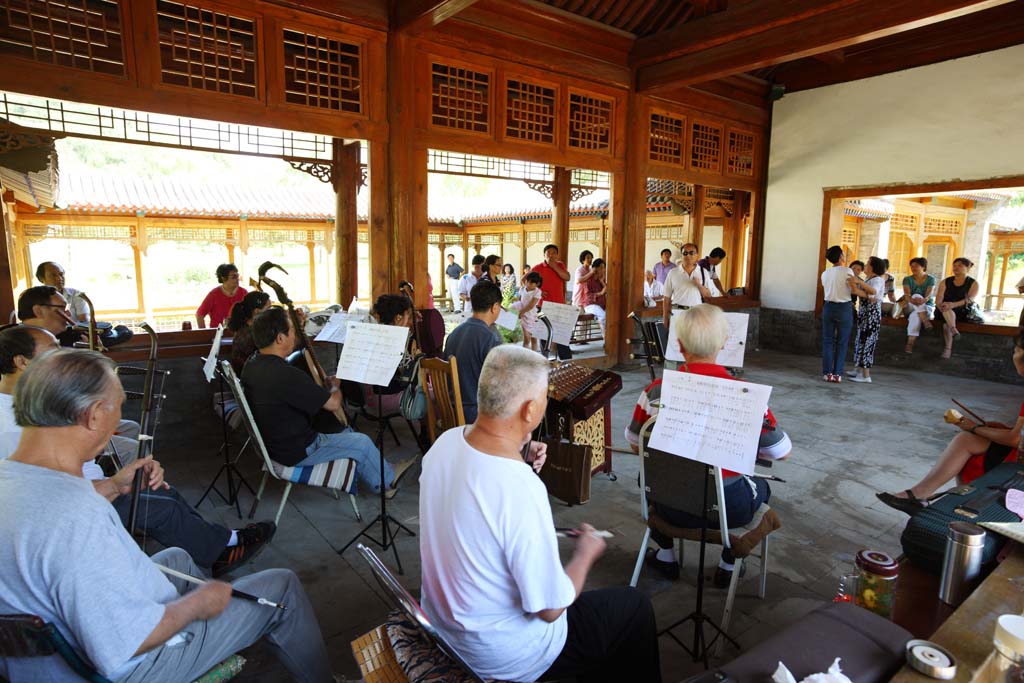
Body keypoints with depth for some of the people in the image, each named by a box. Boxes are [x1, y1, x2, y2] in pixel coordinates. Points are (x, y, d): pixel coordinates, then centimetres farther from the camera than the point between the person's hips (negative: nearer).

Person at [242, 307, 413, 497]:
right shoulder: (287, 376, -34)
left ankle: (384, 472, 34)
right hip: (296, 453, -10)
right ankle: (388, 480, 32)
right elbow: (333, 403, -24)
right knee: (363, 442, 5)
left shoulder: (251, 367, -4)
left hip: (272, 442, 10)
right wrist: (335, 386, -3)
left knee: (345, 430, 22)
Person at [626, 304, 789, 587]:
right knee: (760, 486, 33)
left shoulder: (655, 391, -13)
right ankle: (728, 565, 37)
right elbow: (781, 452, -6)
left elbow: (635, 446, 2)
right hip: (728, 509, -1)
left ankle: (665, 556, 44)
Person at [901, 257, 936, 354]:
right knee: (917, 295, -35)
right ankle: (926, 322, -50)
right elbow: (906, 294, -16)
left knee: (915, 315, -38)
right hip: (910, 307, 1)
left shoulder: (930, 279, -1)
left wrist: (923, 300, -43)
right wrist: (911, 300, -41)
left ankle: (910, 343, -47)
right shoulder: (907, 279, 1)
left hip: (927, 307, -1)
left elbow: (929, 295, -18)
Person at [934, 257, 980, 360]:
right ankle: (954, 330, -57)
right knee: (946, 309, -36)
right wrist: (940, 305, -29)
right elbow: (939, 297, -2)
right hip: (944, 313, 1)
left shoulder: (973, 283, 5)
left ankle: (948, 348, -38)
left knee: (946, 323, -34)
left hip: (962, 313, -1)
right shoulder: (945, 282, 12)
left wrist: (954, 305, -35)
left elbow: (970, 299, -14)